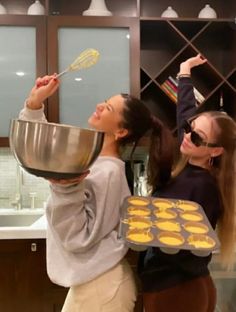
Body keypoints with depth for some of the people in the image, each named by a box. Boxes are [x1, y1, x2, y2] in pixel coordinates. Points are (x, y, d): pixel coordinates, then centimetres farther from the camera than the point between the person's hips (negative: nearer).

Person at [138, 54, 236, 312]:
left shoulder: (203, 187, -25)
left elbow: (179, 249, -25)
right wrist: (185, 72, 18)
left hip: (175, 291, -7)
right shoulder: (189, 166, -4)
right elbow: (185, 112, 8)